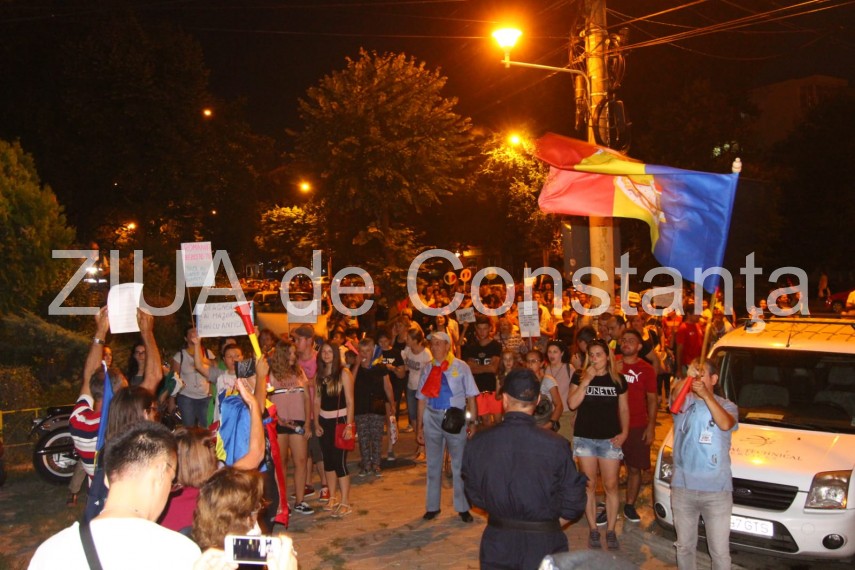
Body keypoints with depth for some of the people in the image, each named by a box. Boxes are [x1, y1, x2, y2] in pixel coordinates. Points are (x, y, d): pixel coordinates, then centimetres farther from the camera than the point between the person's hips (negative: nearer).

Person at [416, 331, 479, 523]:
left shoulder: (461, 367, -5)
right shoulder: (427, 369, 4)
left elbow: (471, 398, -3)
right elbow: (422, 399, 8)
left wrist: (473, 424, -7)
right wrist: (420, 426, 8)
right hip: (432, 418, 3)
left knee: (459, 464, 7)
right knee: (433, 464, 13)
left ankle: (463, 508, 22)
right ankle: (432, 506, 27)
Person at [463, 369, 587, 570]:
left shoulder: (477, 444, -12)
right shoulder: (556, 445, -19)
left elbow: (474, 494, 0)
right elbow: (573, 502, -11)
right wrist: (547, 525, 6)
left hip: (497, 544, 2)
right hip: (543, 545, -1)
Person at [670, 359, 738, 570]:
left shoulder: (727, 406, 2)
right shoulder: (685, 402, 3)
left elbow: (725, 424, -22)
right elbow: (676, 395, -22)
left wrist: (706, 394, -30)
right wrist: (687, 378, -40)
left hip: (717, 490, -1)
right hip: (682, 487, 2)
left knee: (720, 551, 5)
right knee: (684, 545, 17)